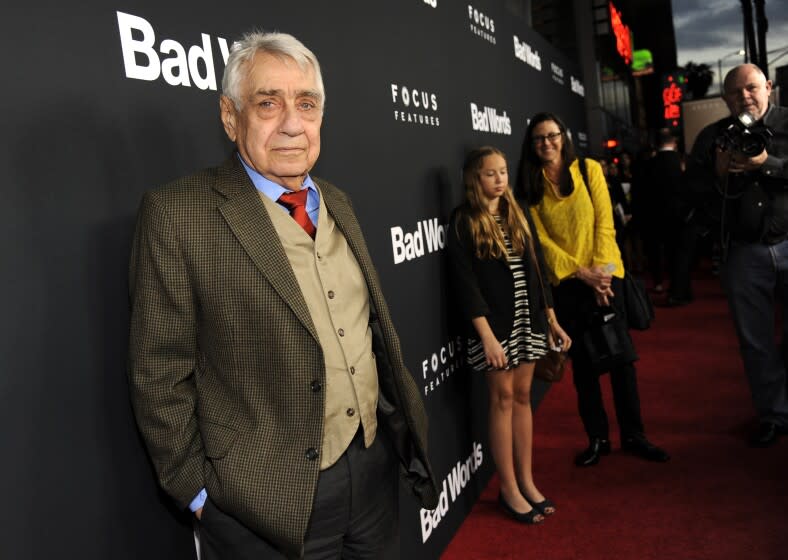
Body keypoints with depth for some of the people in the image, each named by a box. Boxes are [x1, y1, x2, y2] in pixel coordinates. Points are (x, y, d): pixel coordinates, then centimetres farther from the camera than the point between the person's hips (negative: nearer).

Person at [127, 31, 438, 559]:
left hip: (377, 466, 6)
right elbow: (160, 375, -11)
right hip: (271, 498, -5)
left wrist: (404, 414, 15)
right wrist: (200, 492, -8)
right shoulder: (177, 214, -14)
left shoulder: (337, 202, 7)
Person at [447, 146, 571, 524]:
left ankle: (526, 481, 23)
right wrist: (486, 335, -20)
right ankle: (509, 490, 16)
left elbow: (536, 270, 12)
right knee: (503, 398, 3)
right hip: (494, 325, -5)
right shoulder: (464, 222, -8)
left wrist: (552, 319, 10)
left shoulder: (518, 214, 10)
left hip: (528, 321, 5)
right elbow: (465, 283, -14)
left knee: (523, 397, 11)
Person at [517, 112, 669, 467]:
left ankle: (633, 435, 14)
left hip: (604, 275, -1)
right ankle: (597, 439, 20)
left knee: (620, 356, -2)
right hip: (564, 282, 1)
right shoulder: (531, 185, 4)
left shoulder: (589, 169, 2)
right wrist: (581, 273, -11)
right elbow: (541, 239, -2)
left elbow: (604, 222, -3)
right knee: (582, 363, 7)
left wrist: (601, 270, -13)